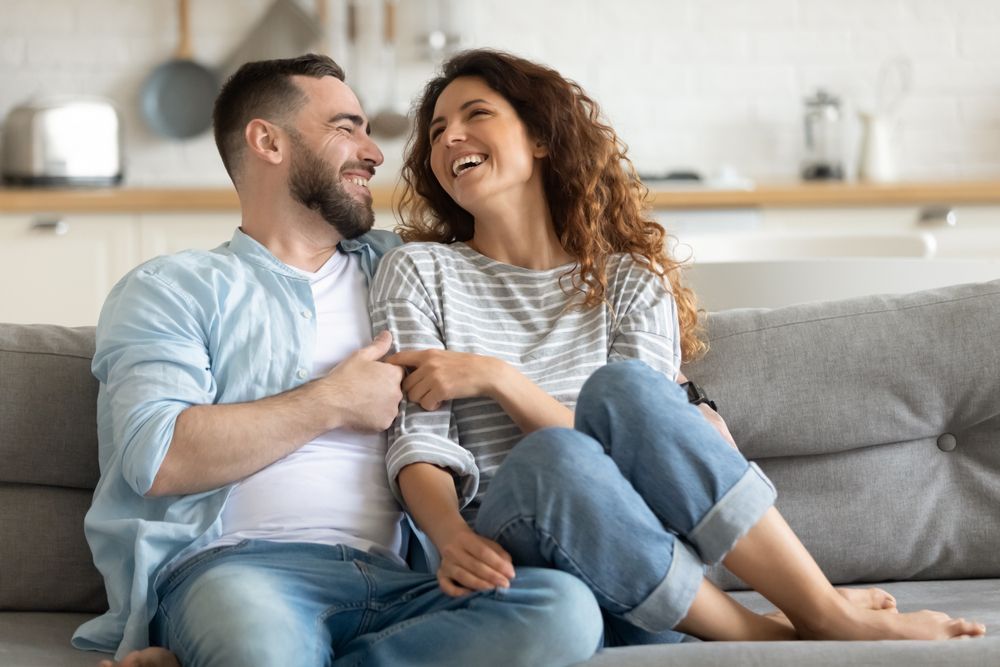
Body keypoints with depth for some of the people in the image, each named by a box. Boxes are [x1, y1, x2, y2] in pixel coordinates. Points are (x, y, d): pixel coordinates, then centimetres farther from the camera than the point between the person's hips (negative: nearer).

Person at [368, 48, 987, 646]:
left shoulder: (631, 282, 15)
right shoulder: (420, 271, 12)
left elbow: (636, 444, 1)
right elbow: (420, 441, -1)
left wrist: (496, 377, -11)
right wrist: (453, 539, -22)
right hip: (506, 555, -1)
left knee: (622, 386, -30)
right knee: (551, 457, -36)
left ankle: (825, 609, -27)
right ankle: (767, 639, -25)